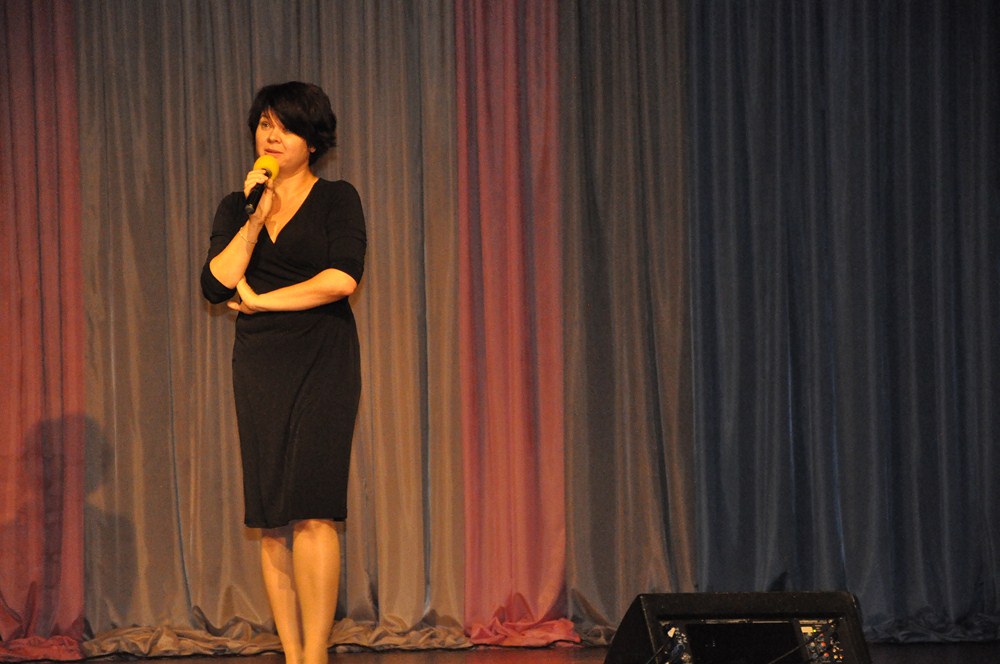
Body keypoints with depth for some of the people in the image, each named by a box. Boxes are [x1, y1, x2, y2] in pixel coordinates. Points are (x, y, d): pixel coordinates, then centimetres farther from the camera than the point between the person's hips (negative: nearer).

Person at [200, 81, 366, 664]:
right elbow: (217, 285, 0)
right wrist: (256, 217, -7)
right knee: (270, 519, 0)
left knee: (311, 511, -14)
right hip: (258, 364, 4)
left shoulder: (337, 199, 3)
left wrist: (258, 300, -4)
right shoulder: (237, 207, 14)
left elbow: (342, 279, -12)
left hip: (323, 360, -4)